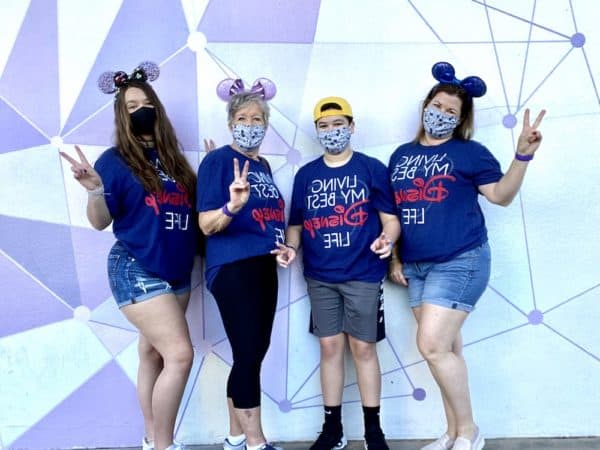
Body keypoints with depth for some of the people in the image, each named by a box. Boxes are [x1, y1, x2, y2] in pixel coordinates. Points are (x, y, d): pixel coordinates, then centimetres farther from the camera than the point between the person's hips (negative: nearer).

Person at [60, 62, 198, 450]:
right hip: (137, 272, -6)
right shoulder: (115, 160, -6)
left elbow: (193, 207, 16)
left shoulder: (173, 159, 10)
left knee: (153, 353, 14)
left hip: (178, 272, 7)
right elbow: (100, 222, -8)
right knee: (180, 355, -13)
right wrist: (95, 189, -26)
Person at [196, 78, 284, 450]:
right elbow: (207, 225, -14)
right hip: (233, 268, -8)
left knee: (254, 352, 12)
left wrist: (284, 242, 7)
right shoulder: (218, 159, -8)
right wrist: (233, 206, -32)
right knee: (248, 354, -6)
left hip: (264, 266, 8)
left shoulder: (263, 165, 14)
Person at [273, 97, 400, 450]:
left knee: (363, 347, 5)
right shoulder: (305, 175, 8)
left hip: (363, 275, -3)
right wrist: (291, 247, -9)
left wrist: (387, 239, -23)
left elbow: (390, 218, -3)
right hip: (320, 278, 3)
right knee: (330, 347, 10)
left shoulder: (373, 169, -1)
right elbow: (296, 223, 10)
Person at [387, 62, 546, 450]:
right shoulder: (402, 155, 14)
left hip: (460, 262, -5)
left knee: (432, 346, -12)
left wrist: (523, 155, -20)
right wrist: (395, 259, 13)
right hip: (416, 266, 6)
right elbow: (393, 211, 17)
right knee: (446, 349, 11)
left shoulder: (469, 152, 1)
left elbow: (501, 195, -6)